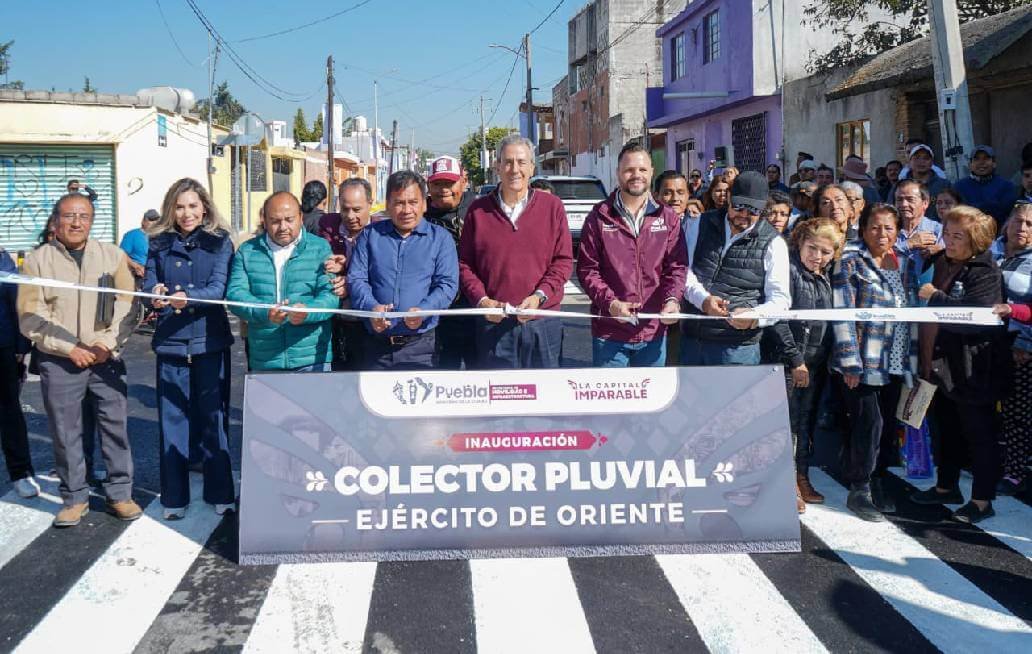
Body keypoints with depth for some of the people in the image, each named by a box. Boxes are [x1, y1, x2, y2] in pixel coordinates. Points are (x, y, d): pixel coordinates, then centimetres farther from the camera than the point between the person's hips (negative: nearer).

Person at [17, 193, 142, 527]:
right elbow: (30, 317, -3)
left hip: (106, 358, 1)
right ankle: (74, 498, 18)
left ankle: (119, 493, 15)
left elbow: (127, 304, 1)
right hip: (58, 361, 0)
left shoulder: (113, 255, 6)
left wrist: (108, 343, -12)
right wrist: (69, 349, -11)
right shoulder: (37, 260, 2)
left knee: (115, 425, 3)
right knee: (65, 432, 5)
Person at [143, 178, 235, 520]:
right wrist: (155, 294, -24)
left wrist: (187, 297, -28)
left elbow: (219, 287, -9)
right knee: (172, 417, 4)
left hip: (210, 340, -2)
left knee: (213, 416, 4)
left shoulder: (219, 242, 2)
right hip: (170, 341, 2)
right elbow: (149, 282, 0)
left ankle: (220, 493, 16)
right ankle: (174, 497, 15)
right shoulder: (159, 243, 9)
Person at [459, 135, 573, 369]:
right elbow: (464, 264, 7)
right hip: (493, 322, 0)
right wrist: (481, 300, -8)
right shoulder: (478, 210, 6)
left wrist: (539, 296, -11)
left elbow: (563, 260, 3)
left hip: (543, 323, 0)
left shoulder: (552, 206, 5)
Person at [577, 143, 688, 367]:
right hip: (609, 332, -2)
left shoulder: (668, 217, 6)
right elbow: (587, 269, -2)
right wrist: (610, 302, -17)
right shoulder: (599, 217, 0)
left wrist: (672, 299, -18)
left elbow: (677, 266, 2)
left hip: (654, 332, 2)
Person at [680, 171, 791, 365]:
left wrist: (754, 317, -25)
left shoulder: (773, 243, -1)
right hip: (691, 339, 3)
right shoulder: (703, 224, 7)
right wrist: (703, 299, -17)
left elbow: (780, 299, -4)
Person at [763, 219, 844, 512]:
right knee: (788, 423, -3)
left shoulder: (824, 279, 11)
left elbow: (827, 322, 17)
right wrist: (795, 359, -16)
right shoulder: (789, 271, -11)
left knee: (807, 422, 13)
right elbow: (777, 319, -17)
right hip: (788, 363, -7)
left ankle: (802, 479, 22)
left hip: (816, 364, 7)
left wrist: (825, 360, 7)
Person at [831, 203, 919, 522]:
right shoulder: (851, 262, -3)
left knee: (887, 424, 9)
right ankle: (859, 490, 3)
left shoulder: (906, 265, 14)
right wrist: (850, 362, -15)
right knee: (869, 422, -9)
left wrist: (912, 359, 12)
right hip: (864, 361, -6)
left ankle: (875, 481, 24)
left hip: (895, 362, 6)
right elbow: (842, 314, -9)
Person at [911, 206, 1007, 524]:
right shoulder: (941, 262, 10)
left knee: (979, 433, 2)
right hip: (942, 363, 9)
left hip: (972, 369, -9)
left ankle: (982, 500, 12)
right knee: (946, 428, 20)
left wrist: (935, 296, -21)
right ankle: (946, 486, 35)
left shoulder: (985, 272, -15)